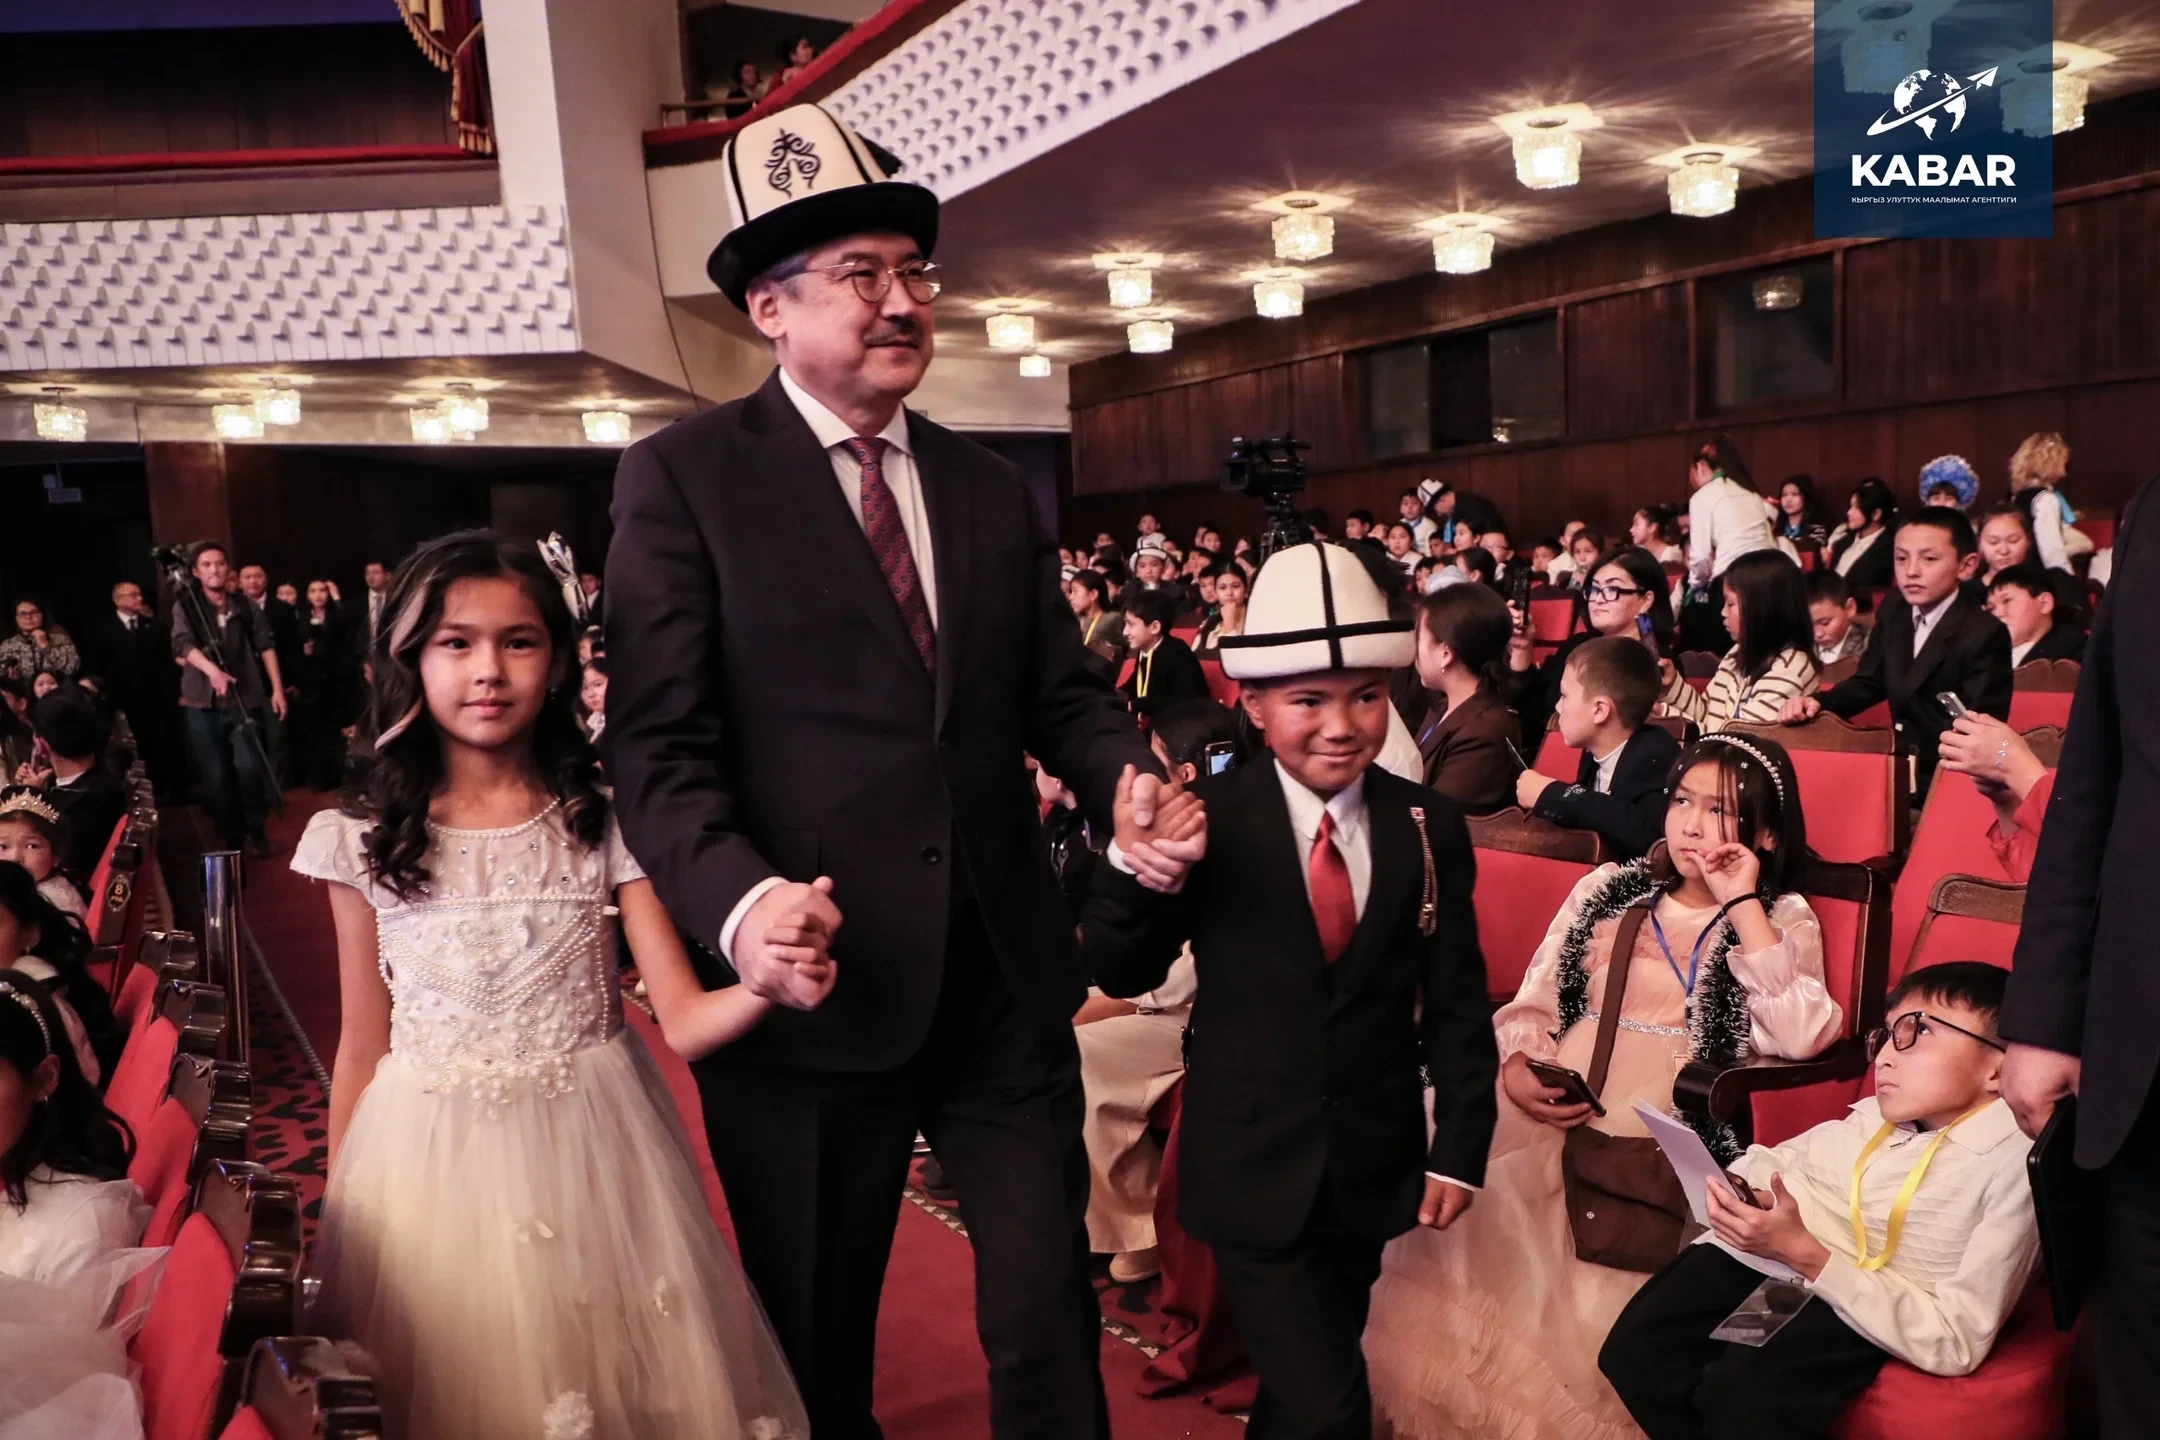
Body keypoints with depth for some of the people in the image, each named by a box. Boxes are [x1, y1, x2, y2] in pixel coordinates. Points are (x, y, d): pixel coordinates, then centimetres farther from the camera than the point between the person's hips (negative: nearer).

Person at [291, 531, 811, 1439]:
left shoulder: (605, 820, -6)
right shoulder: (362, 841, -4)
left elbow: (681, 1018, -10)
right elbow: (361, 1051, 4)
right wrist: (337, 1215, 10)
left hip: (589, 1155, 0)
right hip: (428, 1170, 1)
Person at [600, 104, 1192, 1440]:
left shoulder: (992, 486, 11)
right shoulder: (682, 476, -4)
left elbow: (1062, 693, 10)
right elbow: (659, 743, -11)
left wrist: (1136, 783, -11)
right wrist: (740, 900, -28)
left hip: (1004, 976, 4)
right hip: (814, 983, -3)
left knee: (1049, 1309, 13)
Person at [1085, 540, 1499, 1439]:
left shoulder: (1430, 828, -3)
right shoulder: (1207, 818, -13)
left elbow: (1456, 1002, 2)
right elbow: (1122, 976, -12)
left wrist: (1460, 1148, 0)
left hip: (1373, 1168, 4)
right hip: (1254, 1168, -3)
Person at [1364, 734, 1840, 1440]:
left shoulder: (1782, 921, 9)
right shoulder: (1608, 889, 16)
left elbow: (1801, 1037, -10)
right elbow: (1533, 1004, 13)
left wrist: (1743, 906, -8)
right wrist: (1515, 1071, -8)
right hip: (1550, 1113, 3)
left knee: (1582, 1281, -27)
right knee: (1458, 1211, -20)